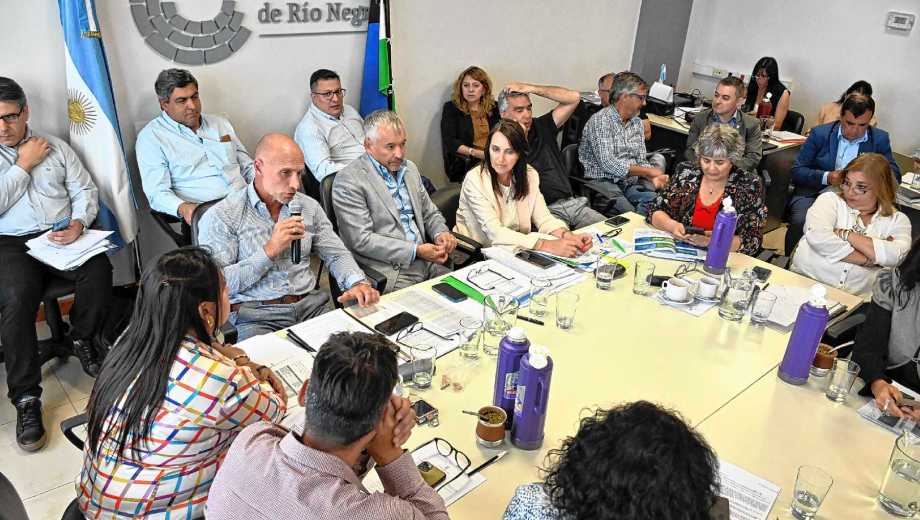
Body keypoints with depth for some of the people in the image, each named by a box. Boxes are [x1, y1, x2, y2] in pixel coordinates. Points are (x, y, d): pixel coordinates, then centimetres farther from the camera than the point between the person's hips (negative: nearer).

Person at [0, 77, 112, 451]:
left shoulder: (55, 147, 15)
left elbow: (85, 190, 10)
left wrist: (79, 222, -10)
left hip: (62, 235, 2)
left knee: (99, 271, -30)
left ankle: (82, 340, 1)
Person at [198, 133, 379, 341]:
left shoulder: (309, 207, 13)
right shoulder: (221, 216, -3)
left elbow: (336, 254, 14)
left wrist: (357, 282, -7)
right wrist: (270, 251, -16)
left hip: (311, 306, 5)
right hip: (255, 316, -4)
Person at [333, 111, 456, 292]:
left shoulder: (409, 168, 16)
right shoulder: (348, 181, -8)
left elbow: (430, 213, 24)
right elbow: (362, 240, -14)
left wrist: (441, 233, 1)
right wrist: (416, 251, -17)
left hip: (427, 265, 7)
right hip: (392, 275, -7)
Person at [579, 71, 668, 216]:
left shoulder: (637, 122, 17)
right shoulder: (600, 120, -9)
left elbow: (641, 161, 19)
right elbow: (608, 164, -17)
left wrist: (653, 177, -5)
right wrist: (649, 171, -12)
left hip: (631, 183, 7)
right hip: (602, 182, -7)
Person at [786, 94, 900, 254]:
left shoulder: (880, 139, 8)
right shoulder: (819, 133, 4)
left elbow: (895, 175, 7)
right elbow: (796, 170, 1)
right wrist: (826, 177, -17)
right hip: (813, 193, -1)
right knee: (801, 222, -33)